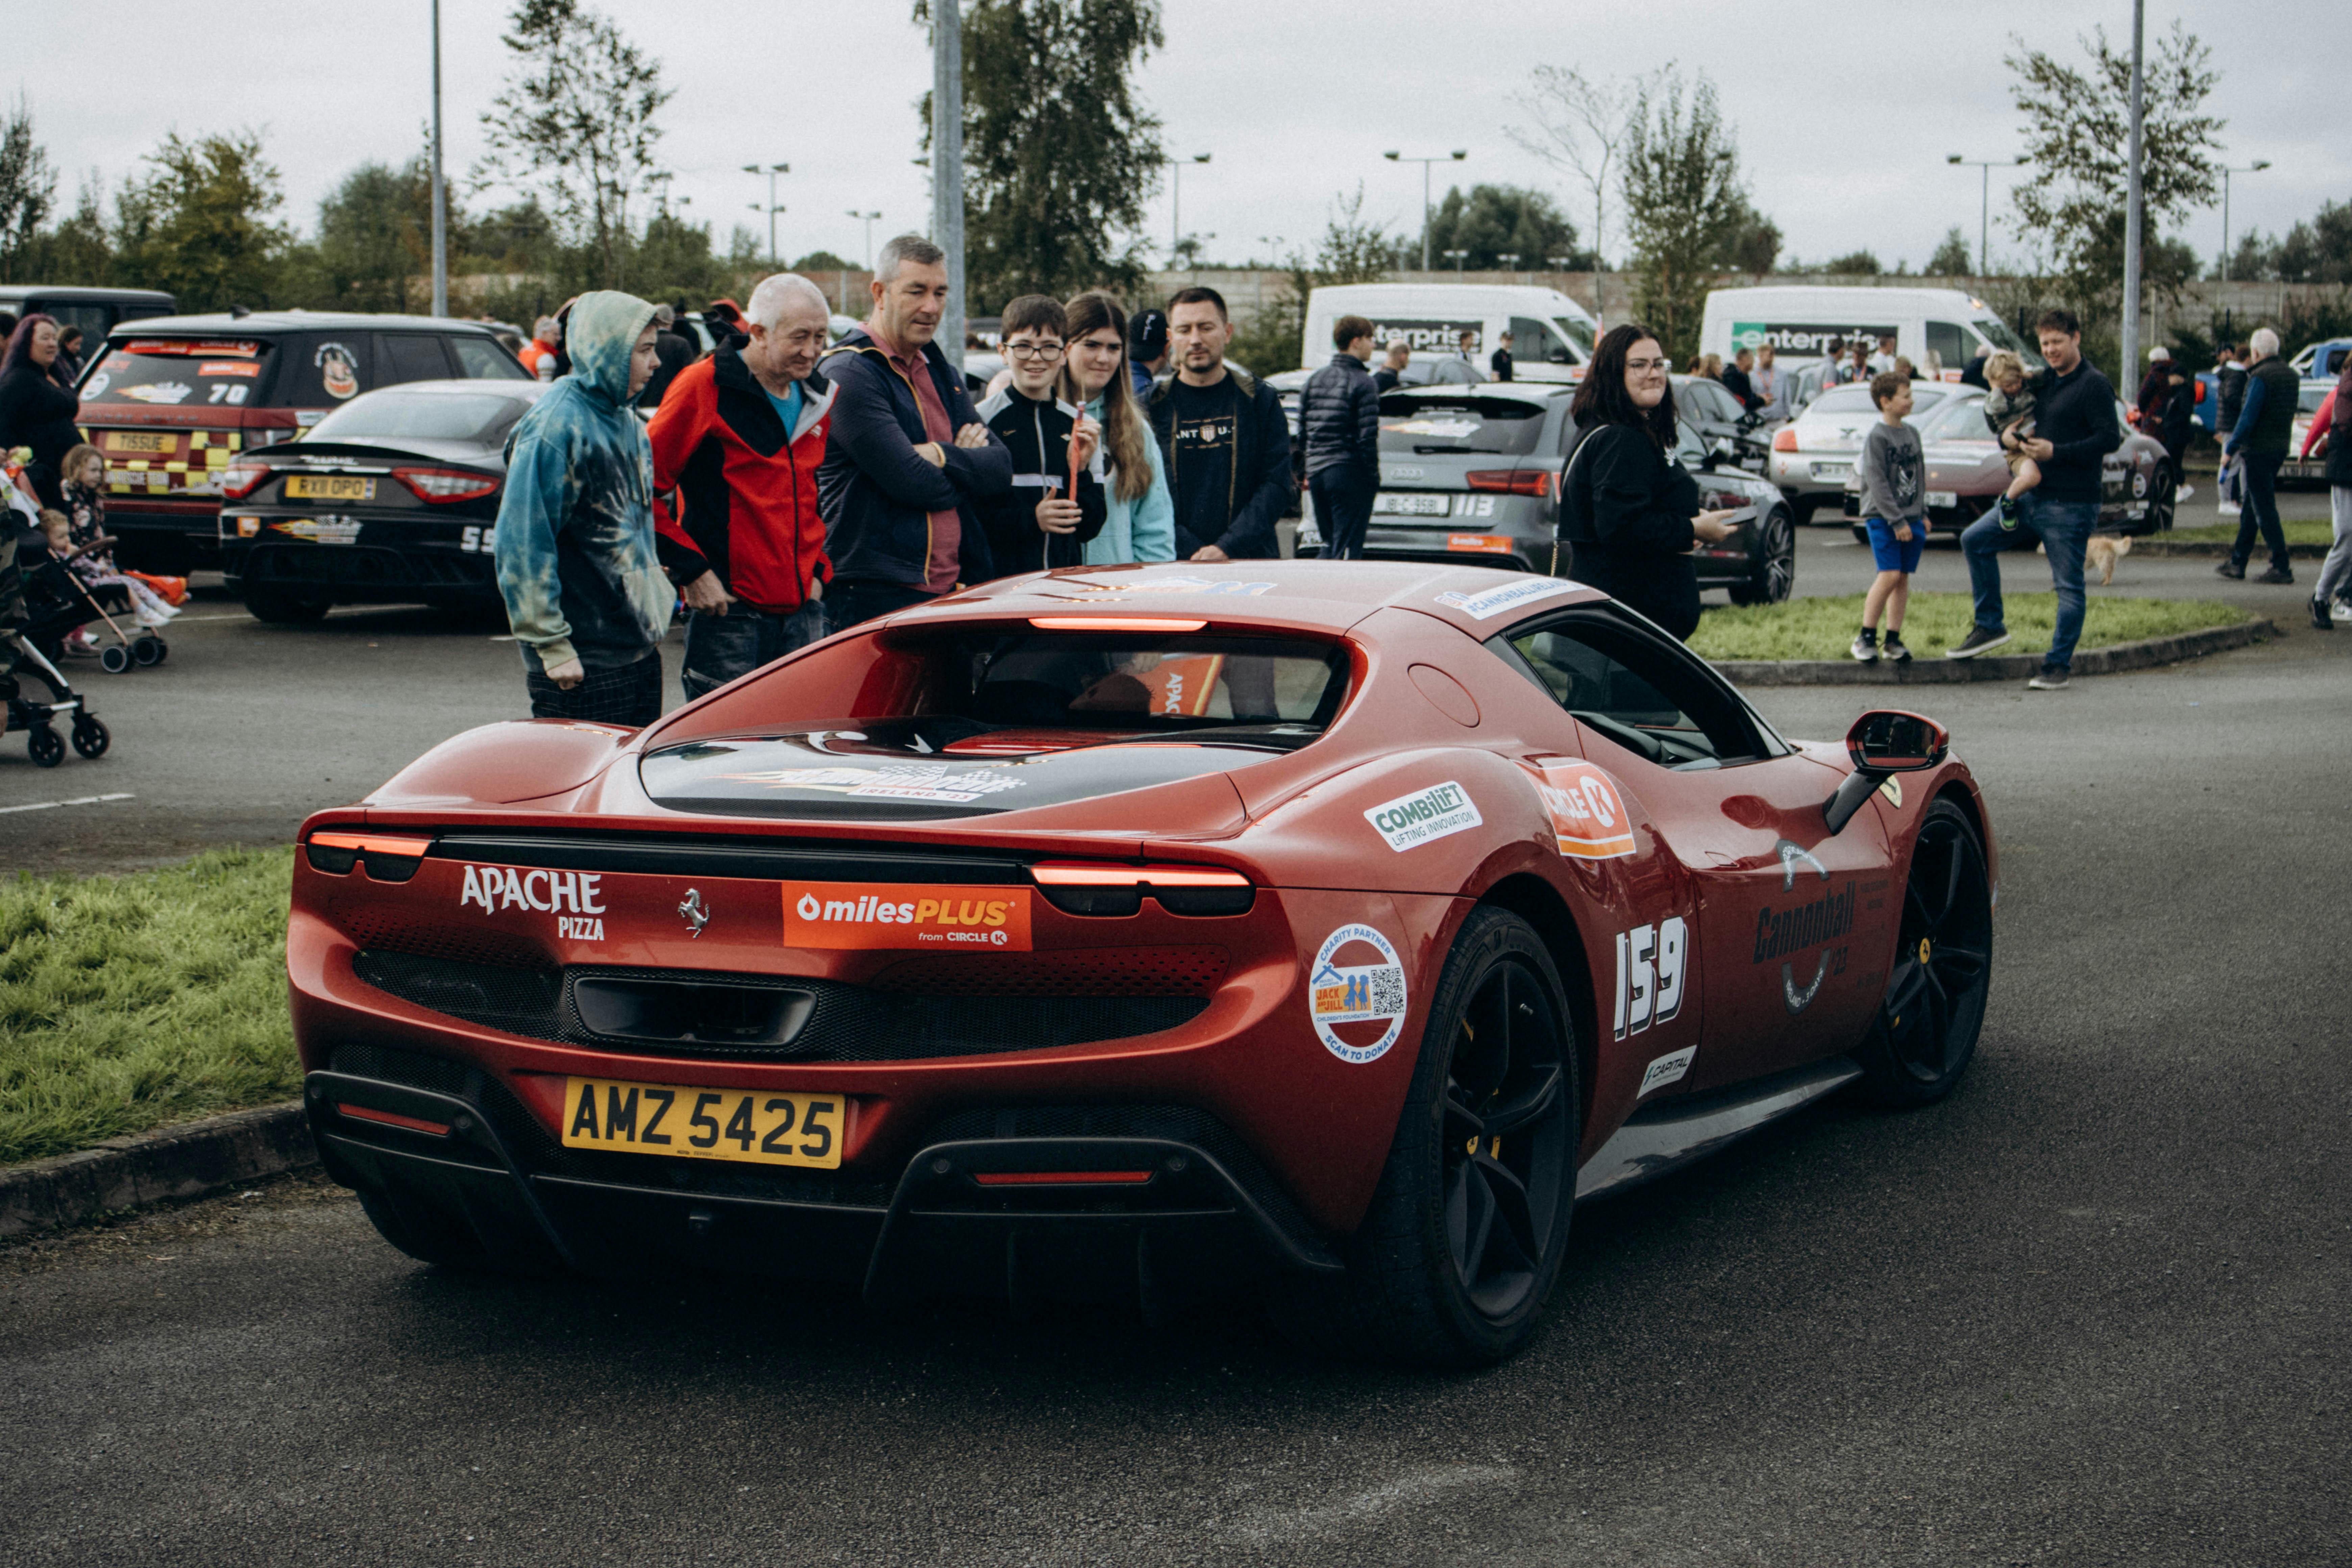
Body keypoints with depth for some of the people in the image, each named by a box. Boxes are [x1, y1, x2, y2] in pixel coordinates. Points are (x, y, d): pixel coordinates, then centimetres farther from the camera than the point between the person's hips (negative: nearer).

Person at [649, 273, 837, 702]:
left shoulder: (819, 398, 12)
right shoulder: (705, 386, -8)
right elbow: (644, 489, -8)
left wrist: (819, 567, 12)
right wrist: (691, 571, -11)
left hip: (802, 608, 6)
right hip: (728, 609, -6)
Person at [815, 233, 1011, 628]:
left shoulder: (941, 372, 19)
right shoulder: (848, 374, -8)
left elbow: (1001, 469, 8)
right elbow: (911, 483, -16)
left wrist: (944, 457, -10)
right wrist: (969, 464, 3)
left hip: (953, 591, 7)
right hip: (875, 596, -7)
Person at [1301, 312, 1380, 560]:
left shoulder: (1315, 380, 12)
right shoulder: (1363, 384, -9)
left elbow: (1302, 431, 14)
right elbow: (1367, 438, -14)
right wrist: (1373, 481, -8)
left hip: (1317, 472, 7)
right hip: (1349, 474, -7)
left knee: (1330, 546, 18)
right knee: (1347, 550, -5)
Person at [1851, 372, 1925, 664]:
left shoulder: (1912, 434, 12)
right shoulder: (1877, 437, -10)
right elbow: (1877, 482, -14)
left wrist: (1923, 514, 15)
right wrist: (1897, 521, -16)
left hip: (1911, 518, 6)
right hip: (1882, 518, -6)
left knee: (1903, 577, 4)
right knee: (1890, 575, -15)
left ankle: (1893, 640, 9)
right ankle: (1865, 637, -5)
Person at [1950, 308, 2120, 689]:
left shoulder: (2093, 386, -10)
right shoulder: (2044, 384, 14)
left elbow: (2111, 439, -19)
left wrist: (2055, 452, -22)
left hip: (2071, 504, -8)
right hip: (2033, 496, 8)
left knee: (2068, 586, -2)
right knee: (1975, 540, 5)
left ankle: (2058, 665, 3)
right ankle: (1990, 626, 12)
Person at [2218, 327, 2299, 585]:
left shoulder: (2260, 377, -16)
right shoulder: (2290, 375, 11)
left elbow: (2249, 416, -19)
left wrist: (2230, 449, -13)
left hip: (2257, 449, -9)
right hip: (2280, 448, 9)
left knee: (2264, 509, -7)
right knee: (2251, 508, 16)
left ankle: (2281, 567, -10)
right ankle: (2237, 562, 21)